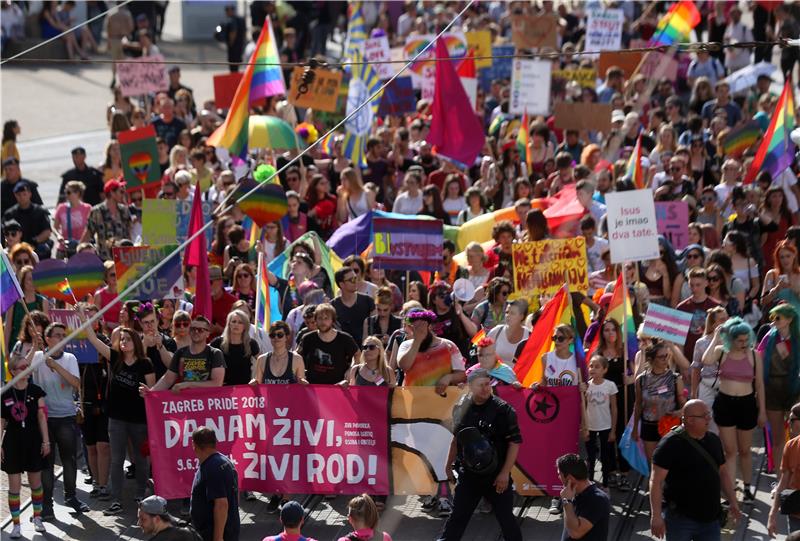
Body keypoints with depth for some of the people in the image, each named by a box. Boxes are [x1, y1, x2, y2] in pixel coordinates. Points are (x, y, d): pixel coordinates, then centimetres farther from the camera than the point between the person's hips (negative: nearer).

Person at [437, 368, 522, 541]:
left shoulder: (503, 410, -12)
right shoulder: (461, 408, 1)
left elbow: (514, 443, -11)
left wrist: (504, 473, -15)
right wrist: (449, 465, 17)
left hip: (496, 475, -3)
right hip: (468, 474, 4)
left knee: (506, 518, 5)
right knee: (457, 517, 10)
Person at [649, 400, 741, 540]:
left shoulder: (714, 440, 10)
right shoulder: (671, 443, -13)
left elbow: (723, 473, 21)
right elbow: (656, 481, -15)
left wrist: (733, 502, 10)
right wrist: (656, 516, -19)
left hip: (710, 518, 6)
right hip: (680, 518, -6)